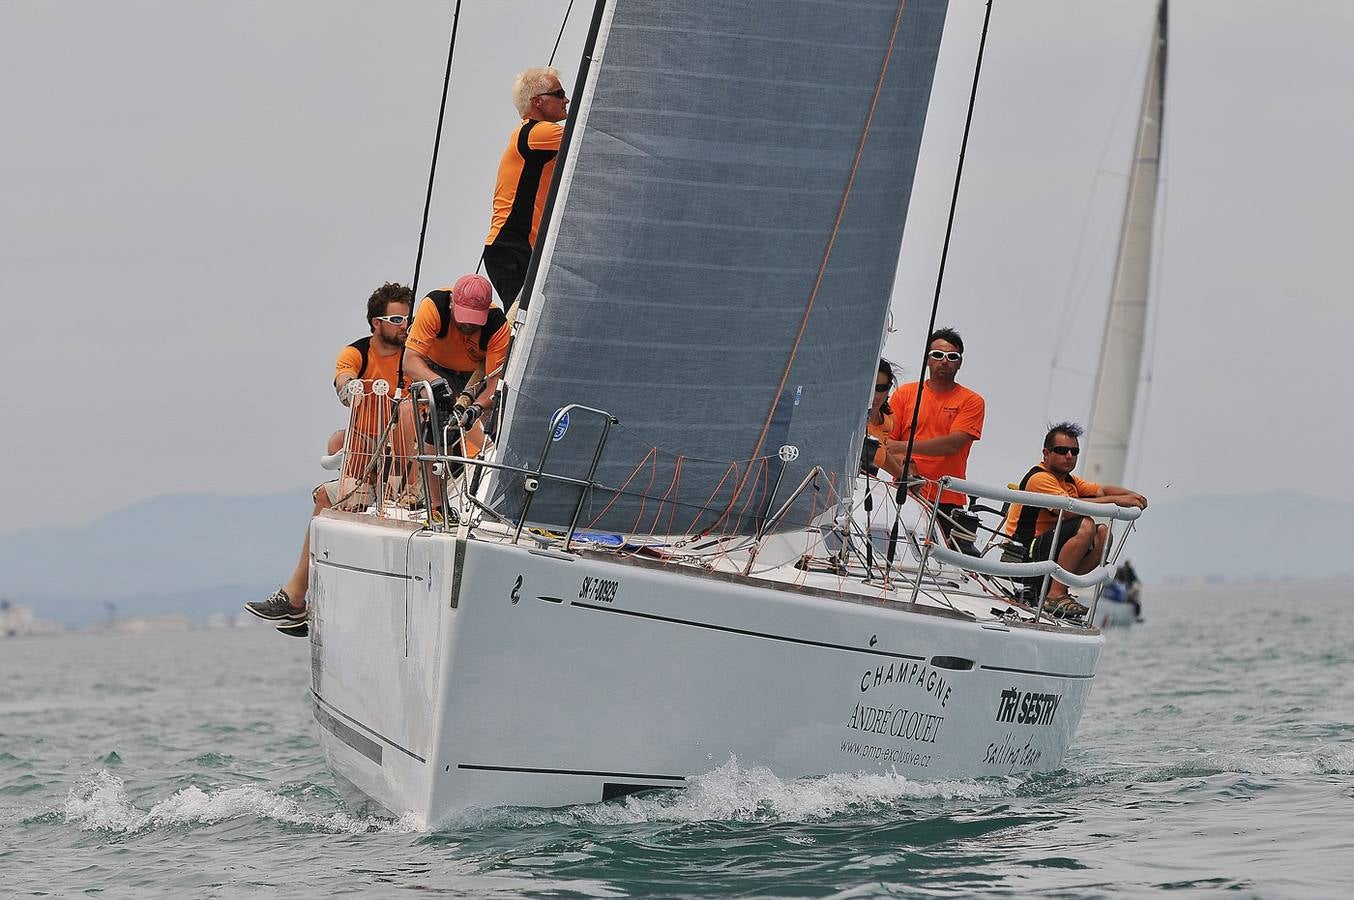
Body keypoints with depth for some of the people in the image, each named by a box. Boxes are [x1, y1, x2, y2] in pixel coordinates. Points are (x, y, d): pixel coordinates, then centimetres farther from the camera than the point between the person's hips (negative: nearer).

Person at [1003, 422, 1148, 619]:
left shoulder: (1069, 481, 18)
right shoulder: (1040, 478, -13)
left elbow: (1102, 490, 9)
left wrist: (1131, 495, -12)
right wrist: (1115, 500, -25)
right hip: (1023, 553, -10)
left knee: (1103, 532, 0)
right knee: (1085, 525, -24)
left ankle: (1057, 589, -6)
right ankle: (1055, 595, -26)